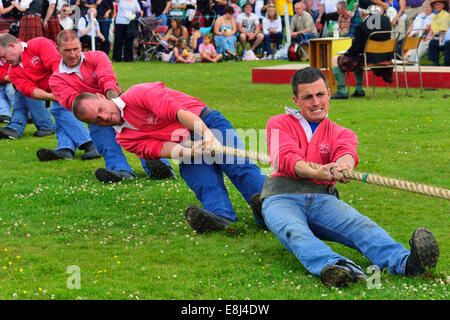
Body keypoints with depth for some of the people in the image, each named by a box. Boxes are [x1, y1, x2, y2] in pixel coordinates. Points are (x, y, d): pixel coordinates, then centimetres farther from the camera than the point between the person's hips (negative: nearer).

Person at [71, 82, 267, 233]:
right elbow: (158, 148, -8)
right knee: (206, 184, -28)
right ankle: (220, 215, -55)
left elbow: (174, 109, -20)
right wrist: (189, 152, -31)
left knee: (238, 166, -28)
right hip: (187, 148, 4)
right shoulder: (124, 138, 9)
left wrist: (206, 133, -36)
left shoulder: (136, 95, -6)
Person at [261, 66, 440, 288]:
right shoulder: (279, 124, 18)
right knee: (295, 232, -38)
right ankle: (331, 267, -68)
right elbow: (287, 157, -5)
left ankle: (403, 262, -58)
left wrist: (344, 165, -33)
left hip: (322, 199, 2)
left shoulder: (340, 133, 23)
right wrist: (314, 173, -30)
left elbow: (345, 151, -4)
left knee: (360, 224, -31)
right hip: (281, 198, -2)